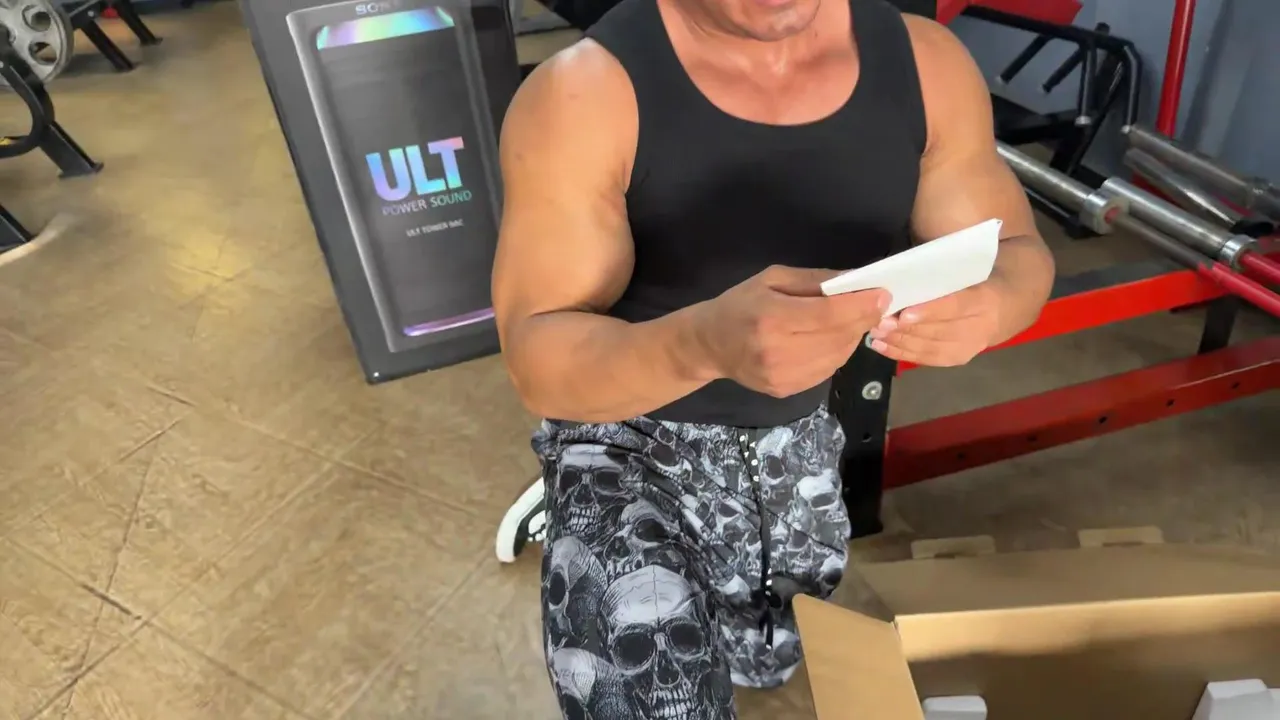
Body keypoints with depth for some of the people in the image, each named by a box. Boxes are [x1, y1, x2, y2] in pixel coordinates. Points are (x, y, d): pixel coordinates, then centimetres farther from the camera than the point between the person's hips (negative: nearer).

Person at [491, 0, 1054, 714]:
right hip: (630, 427, -4)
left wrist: (988, 305, -31)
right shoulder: (585, 92, -26)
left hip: (802, 430, 5)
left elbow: (1021, 255, -6)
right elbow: (538, 363, -27)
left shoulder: (926, 63, -13)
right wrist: (705, 342, -48)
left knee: (770, 660, 23)